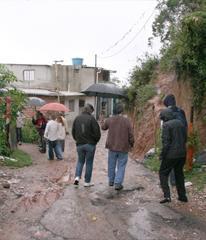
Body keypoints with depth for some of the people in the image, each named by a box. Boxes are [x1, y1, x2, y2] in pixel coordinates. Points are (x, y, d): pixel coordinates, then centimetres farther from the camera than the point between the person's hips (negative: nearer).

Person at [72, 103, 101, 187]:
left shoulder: (77, 118, 3)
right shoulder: (91, 119, -12)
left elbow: (73, 132, 9)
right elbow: (97, 132, -12)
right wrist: (95, 141, 6)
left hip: (79, 144, 4)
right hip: (90, 145, -4)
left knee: (80, 161, 18)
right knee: (89, 162, 7)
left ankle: (77, 176, 0)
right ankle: (87, 182, 13)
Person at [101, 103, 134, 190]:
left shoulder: (110, 120, -4)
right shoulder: (127, 121, -10)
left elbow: (103, 127, 17)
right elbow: (131, 135, -7)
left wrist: (102, 123, 40)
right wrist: (131, 144, 11)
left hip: (112, 147, 2)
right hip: (123, 148, -2)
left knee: (111, 164, 18)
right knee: (121, 166, 6)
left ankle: (111, 181, 31)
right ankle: (118, 183, 4)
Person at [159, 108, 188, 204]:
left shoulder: (166, 125, -13)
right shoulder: (181, 123, 9)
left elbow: (166, 142, -17)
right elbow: (185, 138, 13)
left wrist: (162, 155, -9)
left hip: (171, 154, -7)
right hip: (182, 154, 7)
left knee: (163, 173, 6)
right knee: (179, 173, 20)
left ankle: (167, 195, -5)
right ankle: (182, 196, 26)